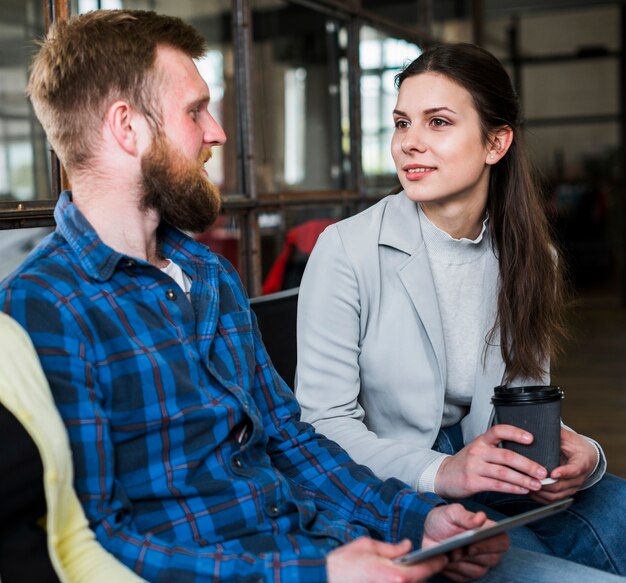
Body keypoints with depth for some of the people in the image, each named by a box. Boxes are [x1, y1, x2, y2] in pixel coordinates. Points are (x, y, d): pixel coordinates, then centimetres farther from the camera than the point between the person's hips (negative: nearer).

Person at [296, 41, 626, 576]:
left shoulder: (530, 257, 2)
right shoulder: (346, 249, -13)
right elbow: (324, 421, -14)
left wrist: (578, 453, -15)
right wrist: (437, 473, -28)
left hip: (488, 473, 5)